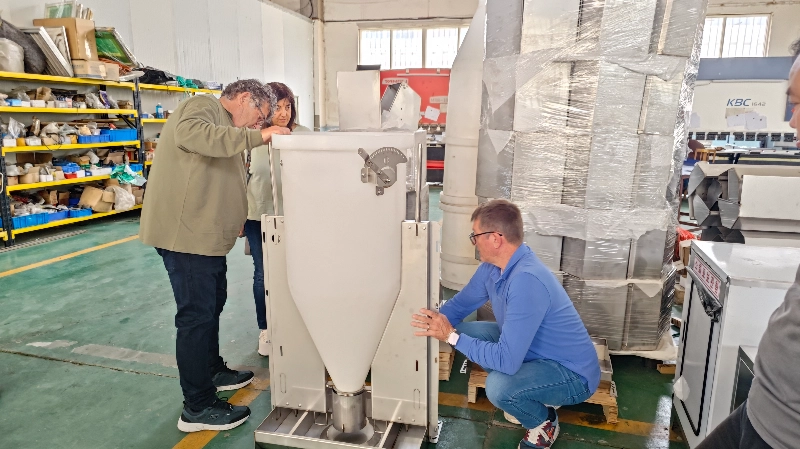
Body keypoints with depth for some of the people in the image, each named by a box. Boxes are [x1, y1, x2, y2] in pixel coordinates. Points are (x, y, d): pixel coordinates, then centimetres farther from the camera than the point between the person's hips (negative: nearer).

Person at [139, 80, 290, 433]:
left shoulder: (225, 125, 22)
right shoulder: (203, 106, -8)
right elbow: (189, 134, -33)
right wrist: (255, 137, -30)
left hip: (206, 234, 11)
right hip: (186, 232, -11)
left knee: (212, 303, 23)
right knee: (197, 314, -5)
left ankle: (212, 371, 42)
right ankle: (198, 407, 7)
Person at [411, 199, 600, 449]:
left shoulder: (526, 281, -34)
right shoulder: (492, 266, -6)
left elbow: (506, 361, -35)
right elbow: (462, 303, 9)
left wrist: (452, 336, -28)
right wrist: (434, 324, -6)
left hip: (573, 374, -9)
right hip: (536, 353, 9)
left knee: (498, 386, -33)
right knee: (468, 331, 0)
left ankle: (544, 422, 2)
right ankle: (530, 398, 14)